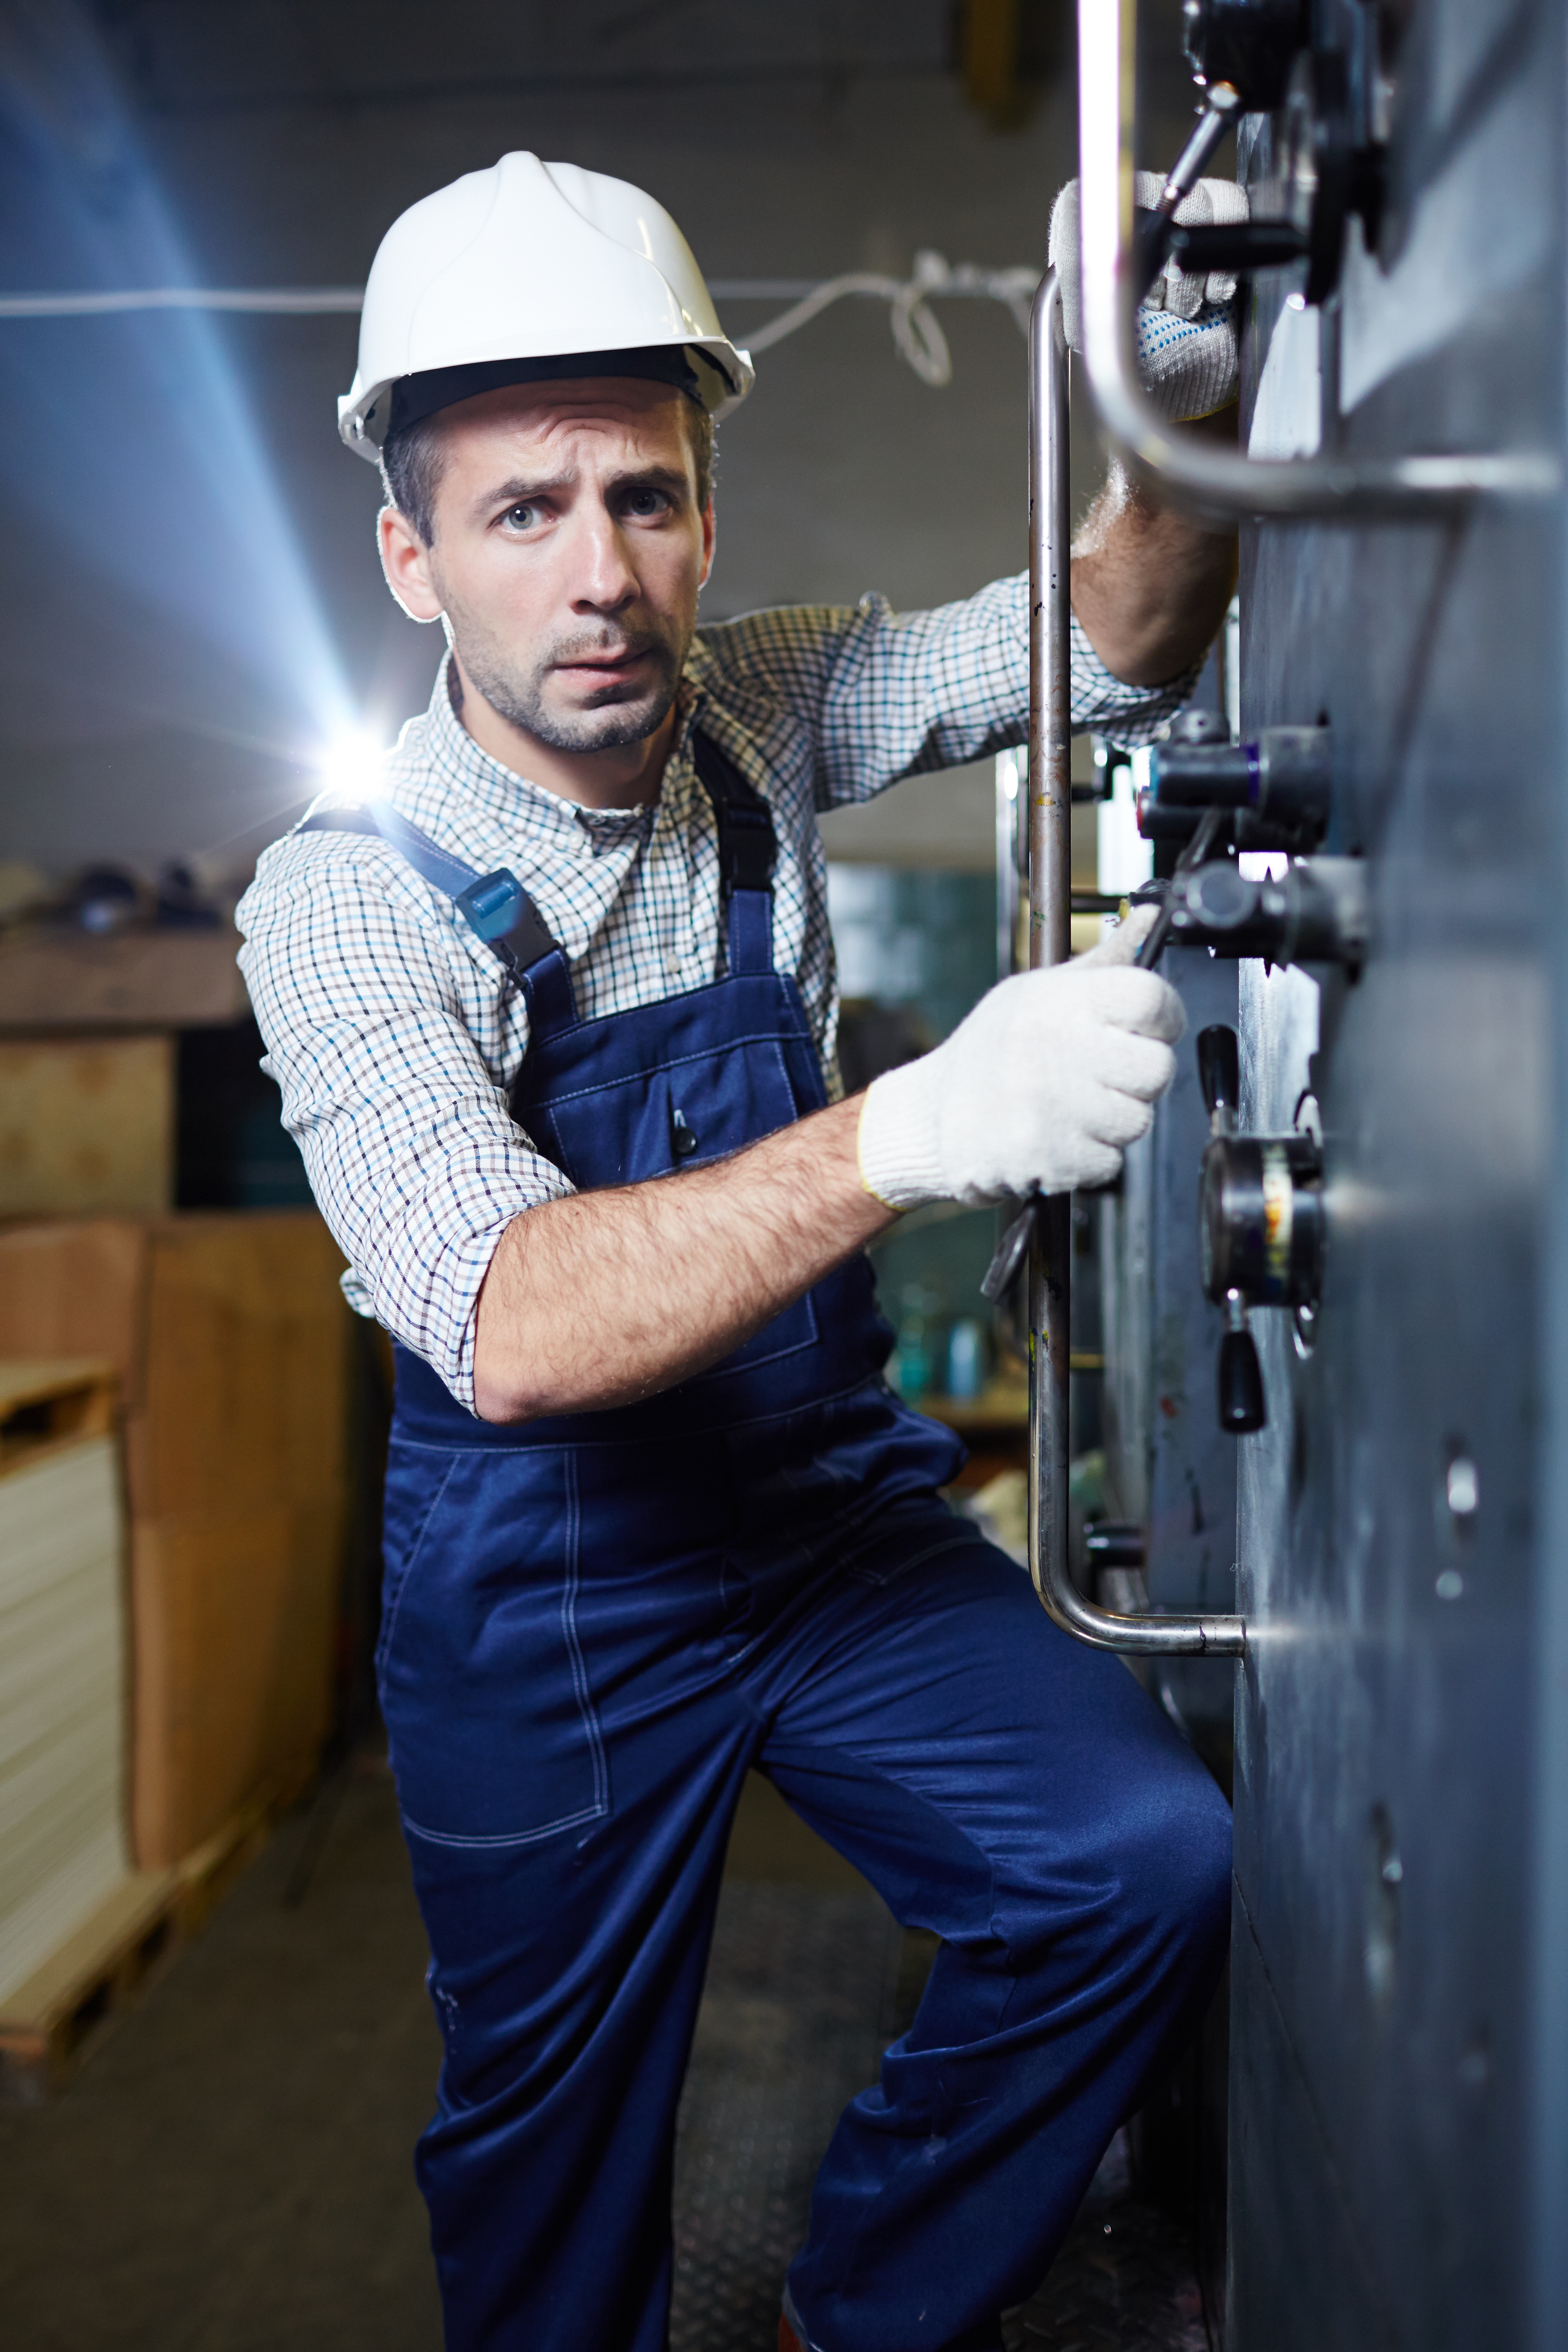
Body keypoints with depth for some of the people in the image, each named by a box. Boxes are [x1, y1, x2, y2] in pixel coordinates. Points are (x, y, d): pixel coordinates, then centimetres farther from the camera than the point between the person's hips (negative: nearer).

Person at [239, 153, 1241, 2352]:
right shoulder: (348, 895, -21)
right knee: (560, 2152, 11)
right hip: (548, 1601, -3)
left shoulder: (749, 716, -5)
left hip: (836, 1506, 4)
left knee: (1150, 1866, -14)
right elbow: (517, 1331, -35)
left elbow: (1110, 643, -4)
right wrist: (906, 1133, -49)